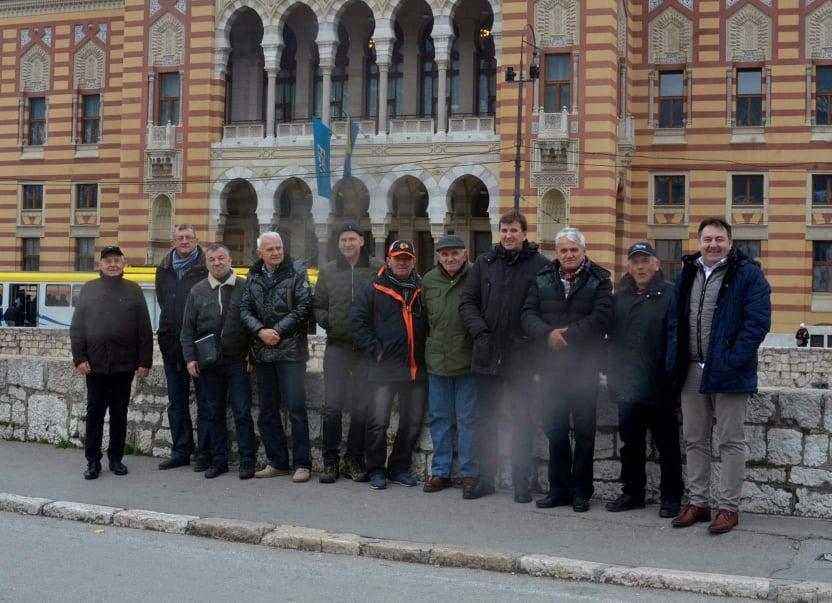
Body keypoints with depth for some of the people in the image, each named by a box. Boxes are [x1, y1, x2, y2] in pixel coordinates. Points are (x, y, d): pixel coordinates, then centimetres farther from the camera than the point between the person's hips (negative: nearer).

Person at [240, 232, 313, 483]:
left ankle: (301, 464, 2)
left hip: (290, 350, -5)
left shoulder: (296, 272, -2)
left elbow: (304, 307, -9)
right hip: (262, 352, 5)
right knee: (267, 412, 10)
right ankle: (277, 462, 20)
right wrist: (260, 331, -10)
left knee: (296, 409, -6)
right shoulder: (253, 276, 10)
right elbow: (244, 310, 6)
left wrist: (279, 331, -13)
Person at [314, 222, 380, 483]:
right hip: (337, 346, 1)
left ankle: (354, 460, 16)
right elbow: (317, 307, 15)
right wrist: (327, 321, -3)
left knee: (362, 408, 4)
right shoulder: (327, 272, 10)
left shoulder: (377, 270, 1)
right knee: (332, 406, -2)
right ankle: (330, 460, 10)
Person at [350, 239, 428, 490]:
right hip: (385, 367, -3)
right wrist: (375, 350, -8)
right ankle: (376, 470, 11)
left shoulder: (422, 289, 9)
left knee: (412, 423, 9)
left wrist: (426, 350, 5)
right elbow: (357, 321, -4)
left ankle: (400, 468, 23)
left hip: (416, 368, 4)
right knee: (378, 422, -4)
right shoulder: (375, 288, 0)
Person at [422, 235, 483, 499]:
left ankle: (470, 474, 11)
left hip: (467, 360, -4)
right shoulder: (429, 280, 5)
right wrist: (429, 347, 11)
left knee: (468, 419, 3)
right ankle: (441, 471, 22)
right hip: (437, 359, 4)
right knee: (439, 418, 12)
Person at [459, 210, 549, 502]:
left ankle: (521, 481, 11)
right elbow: (467, 301, 7)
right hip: (487, 354, 4)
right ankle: (486, 476, 23)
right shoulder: (484, 263, 8)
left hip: (521, 356, -3)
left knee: (522, 419, 3)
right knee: (487, 418, 12)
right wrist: (479, 331, -6)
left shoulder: (540, 265, -3)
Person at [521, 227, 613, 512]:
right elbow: (528, 314, -1)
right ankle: (558, 487, 19)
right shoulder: (542, 279, 8)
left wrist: (566, 334, -18)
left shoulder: (599, 280, -1)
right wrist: (548, 334, -19)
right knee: (554, 427, 9)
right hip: (551, 364, 3)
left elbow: (601, 318, -14)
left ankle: (581, 490, 13)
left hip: (584, 366, -3)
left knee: (584, 429, 4)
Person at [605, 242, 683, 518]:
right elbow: (611, 336, 17)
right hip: (627, 385, 6)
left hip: (658, 386, -5)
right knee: (631, 443, 13)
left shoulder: (670, 296, -6)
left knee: (667, 445, 5)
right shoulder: (620, 297, 12)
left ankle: (671, 497, 14)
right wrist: (612, 371, 11)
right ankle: (632, 493, 25)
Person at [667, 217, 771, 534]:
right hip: (692, 371, 6)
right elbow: (675, 319, 17)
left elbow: (758, 322, -12)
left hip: (728, 373, -6)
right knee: (694, 440, 11)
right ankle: (698, 503, 21)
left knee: (731, 442, 2)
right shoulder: (687, 274, 12)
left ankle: (729, 508, 10)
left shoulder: (748, 275, -5)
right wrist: (675, 358, 4)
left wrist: (732, 362, -18)